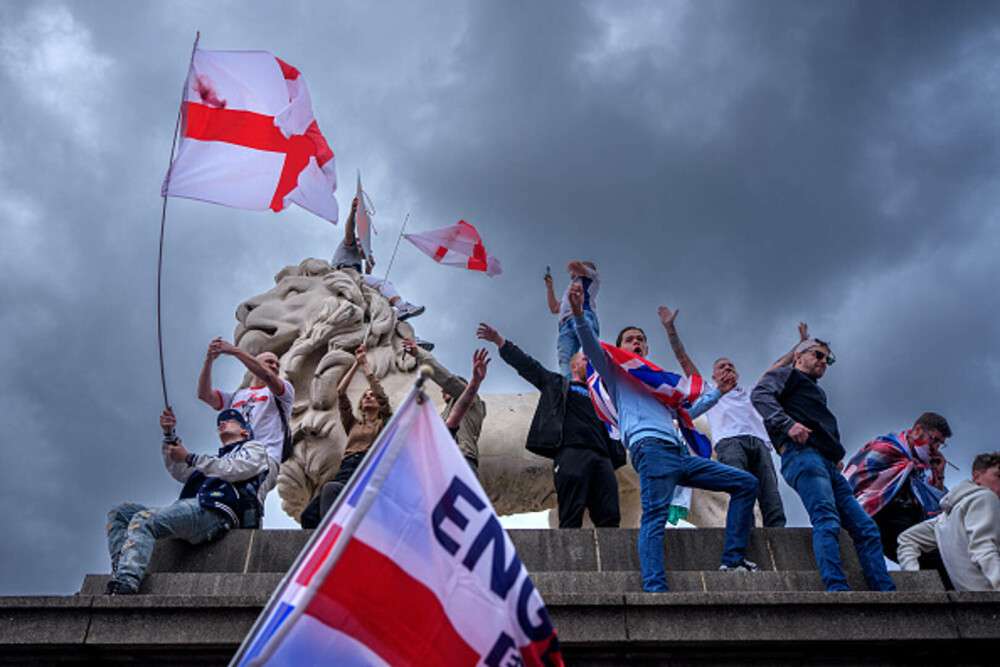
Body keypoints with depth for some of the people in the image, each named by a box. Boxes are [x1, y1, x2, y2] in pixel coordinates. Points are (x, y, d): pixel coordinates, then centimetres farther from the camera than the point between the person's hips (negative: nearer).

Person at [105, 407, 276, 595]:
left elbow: (233, 470, -4)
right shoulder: (217, 460, 42)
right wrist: (169, 435, 17)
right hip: (192, 507, 9)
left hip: (216, 513, -9)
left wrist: (189, 457, -3)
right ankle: (121, 565, -22)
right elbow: (179, 472, 28)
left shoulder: (254, 449, 19)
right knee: (119, 512, -1)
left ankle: (125, 585, -44)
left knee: (144, 520, -29)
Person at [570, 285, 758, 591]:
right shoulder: (616, 372, 18)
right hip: (650, 448, -7)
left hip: (679, 454, 7)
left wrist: (718, 392, 47)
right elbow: (591, 347, 0)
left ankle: (733, 560, 3)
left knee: (746, 483, 5)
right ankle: (655, 588, -33)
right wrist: (578, 313, -15)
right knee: (654, 517, -24)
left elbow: (684, 412, 46)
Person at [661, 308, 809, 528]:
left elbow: (778, 368, 46)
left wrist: (801, 344, 48)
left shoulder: (750, 393, 42)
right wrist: (670, 328, 26)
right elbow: (684, 361, 29)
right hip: (729, 441, -3)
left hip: (759, 444, 3)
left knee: (773, 507, -18)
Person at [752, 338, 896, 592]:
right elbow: (760, 395, -8)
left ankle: (886, 591, -3)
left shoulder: (817, 391, 39)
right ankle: (837, 589, -34)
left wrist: (837, 457, 14)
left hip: (829, 465, 9)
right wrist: (788, 423, -21)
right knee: (827, 521, -25)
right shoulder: (787, 375, 14)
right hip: (802, 454, -9)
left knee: (865, 527, 1)